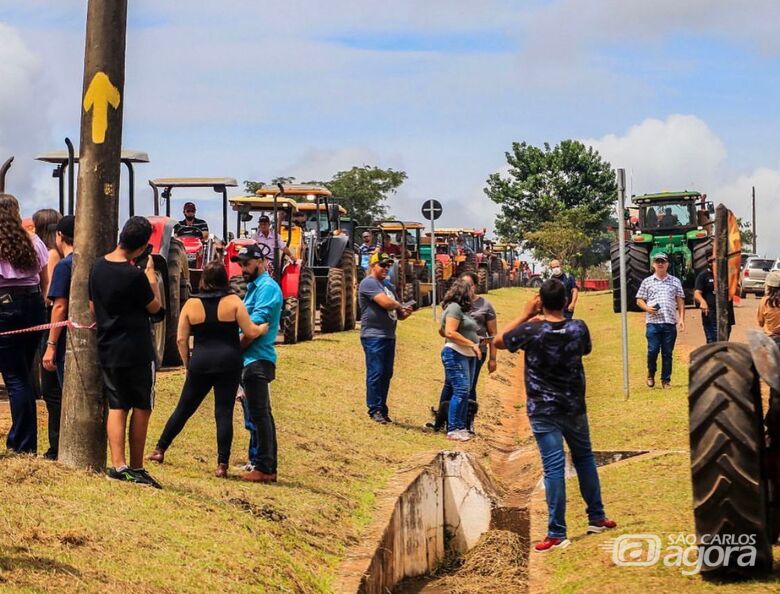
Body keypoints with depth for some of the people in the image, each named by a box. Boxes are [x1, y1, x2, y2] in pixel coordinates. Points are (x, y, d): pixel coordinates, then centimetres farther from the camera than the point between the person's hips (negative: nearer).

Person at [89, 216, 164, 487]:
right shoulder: (134, 275, -19)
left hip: (107, 350, 7)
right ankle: (136, 468, 7)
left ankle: (118, 465, 4)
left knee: (116, 407, 10)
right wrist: (151, 274, 4)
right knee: (141, 408, 4)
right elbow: (155, 307, -5)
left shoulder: (98, 267, 3)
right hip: (135, 351, -7)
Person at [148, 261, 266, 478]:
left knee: (183, 409, 15)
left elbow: (181, 339, 2)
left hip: (200, 362, 2)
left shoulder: (191, 304, 1)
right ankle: (222, 465, -1)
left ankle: (160, 450, 23)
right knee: (224, 413, 1)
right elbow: (251, 332, -6)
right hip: (229, 363, -2)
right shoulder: (233, 301, -4)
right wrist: (263, 328, 15)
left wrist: (187, 364, 13)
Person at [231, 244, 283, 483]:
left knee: (259, 415, -9)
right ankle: (266, 466, 17)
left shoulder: (267, 287, -11)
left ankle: (264, 468, -8)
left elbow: (255, 327, -18)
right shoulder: (254, 287, 20)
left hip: (257, 361, -10)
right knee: (260, 416, 12)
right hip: (251, 361, 10)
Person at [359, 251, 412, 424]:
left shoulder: (389, 286, 21)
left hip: (389, 336, 9)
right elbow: (386, 303, -21)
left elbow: (398, 313, 23)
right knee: (375, 373, -6)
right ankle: (374, 410, -1)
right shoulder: (368, 283, -8)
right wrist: (400, 306, -2)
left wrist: (404, 313, -1)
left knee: (386, 374, 10)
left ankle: (382, 409, 16)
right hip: (373, 336, -9)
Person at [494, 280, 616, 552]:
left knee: (554, 468, -4)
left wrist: (526, 315, 2)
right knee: (584, 458, 21)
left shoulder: (531, 330, -17)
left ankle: (557, 534, -3)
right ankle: (597, 517, 30)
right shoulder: (578, 328, -8)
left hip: (543, 410, -3)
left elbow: (498, 341, -1)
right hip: (574, 406, 3)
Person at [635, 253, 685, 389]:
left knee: (667, 353, 3)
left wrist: (681, 318, 0)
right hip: (653, 322, -1)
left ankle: (666, 380, 12)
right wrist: (647, 308, -10)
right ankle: (651, 374, 17)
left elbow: (680, 301, 11)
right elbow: (639, 300, 11)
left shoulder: (675, 281, 12)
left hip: (670, 323, 1)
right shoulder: (647, 282, 9)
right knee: (653, 350, -7)